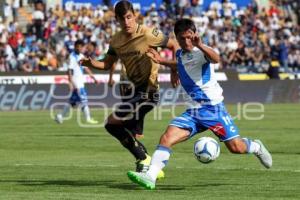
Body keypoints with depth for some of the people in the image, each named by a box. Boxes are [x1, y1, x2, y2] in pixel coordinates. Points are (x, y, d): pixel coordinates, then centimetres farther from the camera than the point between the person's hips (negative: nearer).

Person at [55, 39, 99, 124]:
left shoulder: (81, 56, 13)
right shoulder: (72, 57, -12)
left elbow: (86, 68, 21)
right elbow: (69, 71, -16)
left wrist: (93, 77, 18)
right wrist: (72, 84, -22)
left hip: (80, 82, 9)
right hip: (76, 82, -9)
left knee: (72, 101, 12)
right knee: (83, 100, -7)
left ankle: (60, 116, 18)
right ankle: (88, 119, -2)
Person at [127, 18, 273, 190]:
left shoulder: (201, 51, -10)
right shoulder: (180, 55, 11)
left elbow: (216, 59, -36)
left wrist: (200, 46, -55)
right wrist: (161, 61, 28)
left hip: (213, 107, -6)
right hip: (193, 111, 6)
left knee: (236, 147, -6)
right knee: (167, 138, -16)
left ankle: (256, 147, 29)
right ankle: (150, 177, -24)